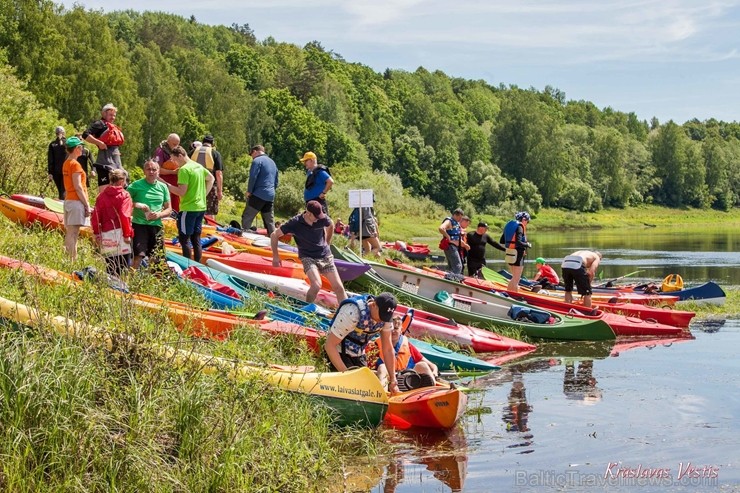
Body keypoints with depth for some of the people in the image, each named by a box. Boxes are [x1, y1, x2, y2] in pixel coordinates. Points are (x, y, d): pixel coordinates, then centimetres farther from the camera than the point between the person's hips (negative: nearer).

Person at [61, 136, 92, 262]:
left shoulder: (66, 164, 15)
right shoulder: (75, 164, -12)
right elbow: (78, 187, -17)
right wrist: (87, 205, -14)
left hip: (68, 200, 9)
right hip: (76, 201, -9)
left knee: (69, 234, 10)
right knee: (73, 234, -10)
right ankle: (72, 261, -12)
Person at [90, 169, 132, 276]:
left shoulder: (102, 196, 10)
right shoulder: (124, 195, -4)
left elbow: (95, 217, 7)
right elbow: (124, 216, -14)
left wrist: (97, 233, 14)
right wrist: (127, 234, -9)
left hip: (105, 234, 5)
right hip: (119, 233, -5)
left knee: (109, 268, 11)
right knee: (122, 267, -3)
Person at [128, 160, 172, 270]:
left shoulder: (163, 187, 10)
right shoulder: (136, 185, -2)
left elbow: (169, 209, 13)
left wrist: (159, 214, -6)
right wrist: (137, 205, -17)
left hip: (156, 225, 4)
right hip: (140, 224, -4)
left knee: (155, 259, 10)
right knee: (139, 255, -18)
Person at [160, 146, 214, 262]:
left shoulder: (184, 169, -15)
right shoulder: (199, 166, 11)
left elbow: (181, 192, -19)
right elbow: (211, 179, 25)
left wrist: (165, 184, -13)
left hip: (188, 209, -8)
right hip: (201, 207, 8)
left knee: (184, 239, -3)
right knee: (196, 239, 12)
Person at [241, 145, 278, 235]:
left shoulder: (257, 161, -6)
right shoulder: (272, 162, 20)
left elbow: (253, 178, -13)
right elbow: (276, 181, 24)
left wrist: (249, 191, -5)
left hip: (258, 195, -7)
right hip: (270, 197, 8)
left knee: (246, 218, -4)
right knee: (270, 222, 9)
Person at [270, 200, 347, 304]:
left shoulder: (322, 218, -9)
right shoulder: (295, 223, -17)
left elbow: (331, 225, 18)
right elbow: (274, 235, -7)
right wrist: (275, 256, -4)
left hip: (325, 256, 4)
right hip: (308, 257, -4)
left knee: (339, 287, -2)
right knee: (316, 285, -27)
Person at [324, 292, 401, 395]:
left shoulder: (384, 314, -13)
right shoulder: (352, 312, -33)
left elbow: (387, 349, -4)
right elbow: (330, 345, -29)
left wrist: (393, 381, -7)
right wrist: (345, 373, -30)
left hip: (358, 354, 6)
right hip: (339, 352, -6)